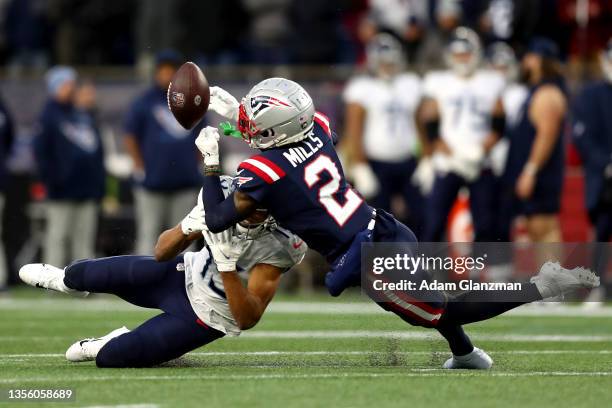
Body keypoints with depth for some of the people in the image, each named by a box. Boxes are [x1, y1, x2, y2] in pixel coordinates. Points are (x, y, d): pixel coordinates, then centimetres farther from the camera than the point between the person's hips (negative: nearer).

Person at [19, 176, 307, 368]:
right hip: (184, 273, 5)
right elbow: (161, 253, -12)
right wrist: (188, 227, -34)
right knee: (92, 275, 13)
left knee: (110, 358, -11)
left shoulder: (276, 248, -33)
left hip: (203, 317, -5)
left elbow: (247, 320, -35)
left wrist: (227, 265, -45)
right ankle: (65, 281, 52)